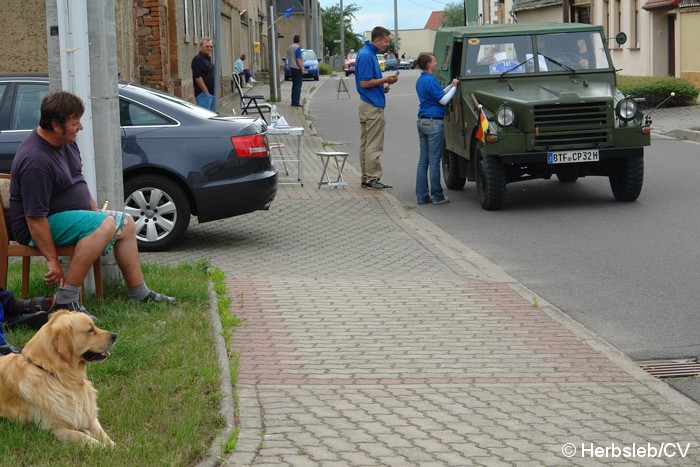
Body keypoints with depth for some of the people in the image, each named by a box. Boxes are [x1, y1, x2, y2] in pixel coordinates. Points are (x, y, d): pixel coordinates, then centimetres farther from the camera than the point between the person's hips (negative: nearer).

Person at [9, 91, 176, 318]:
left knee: (126, 223, 10)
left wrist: (94, 210, 16)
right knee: (105, 226, -30)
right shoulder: (35, 160, -29)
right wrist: (53, 261, -27)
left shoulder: (66, 140, 2)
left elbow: (78, 180, 20)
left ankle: (140, 294, 13)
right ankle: (66, 300, -32)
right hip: (46, 224, -11)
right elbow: (34, 218, -29)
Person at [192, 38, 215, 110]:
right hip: (203, 94, -10)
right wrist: (206, 92, -20)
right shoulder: (198, 59, -12)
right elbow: (198, 77, -18)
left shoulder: (209, 59, 18)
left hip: (212, 93, 10)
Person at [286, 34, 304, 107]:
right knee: (298, 86, -7)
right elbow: (298, 59, -19)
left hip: (291, 68, 9)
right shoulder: (297, 47, -14)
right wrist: (302, 68, -16)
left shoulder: (289, 47, 12)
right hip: (297, 68, -9)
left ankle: (293, 102, 13)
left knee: (294, 85, 13)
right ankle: (296, 102, -10)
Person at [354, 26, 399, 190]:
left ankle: (366, 178, 17)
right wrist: (385, 80, -14)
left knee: (366, 144, 12)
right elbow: (364, 83, -21)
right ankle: (372, 178, -4)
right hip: (373, 107, -11)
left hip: (366, 104, 11)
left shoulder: (367, 53, 14)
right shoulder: (367, 55, -18)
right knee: (374, 145, -6)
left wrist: (382, 86, 12)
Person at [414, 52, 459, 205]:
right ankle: (437, 196, 1)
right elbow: (443, 100, -14)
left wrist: (450, 86, 15)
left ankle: (422, 196, 9)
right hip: (433, 123, -9)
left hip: (422, 122, 9)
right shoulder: (430, 80, -15)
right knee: (434, 160, -4)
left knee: (423, 160, 9)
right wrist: (454, 87, -3)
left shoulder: (420, 80, 13)